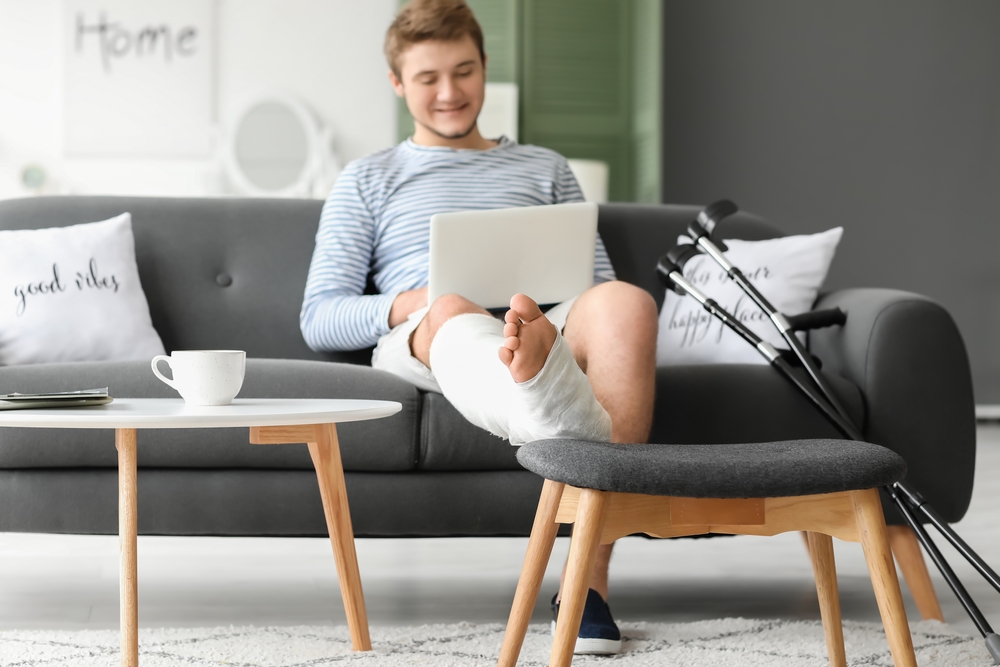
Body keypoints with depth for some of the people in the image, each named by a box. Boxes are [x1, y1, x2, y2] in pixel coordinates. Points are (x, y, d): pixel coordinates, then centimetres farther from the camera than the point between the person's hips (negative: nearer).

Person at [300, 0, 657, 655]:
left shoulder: (544, 168, 32)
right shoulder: (369, 180, 27)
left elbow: (600, 282, 23)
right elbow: (319, 318, 16)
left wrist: (555, 303, -3)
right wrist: (404, 305, -7)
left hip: (548, 324, 2)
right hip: (419, 343, -2)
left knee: (625, 302, -35)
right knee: (453, 312, -41)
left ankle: (591, 574, -45)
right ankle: (565, 425, -80)